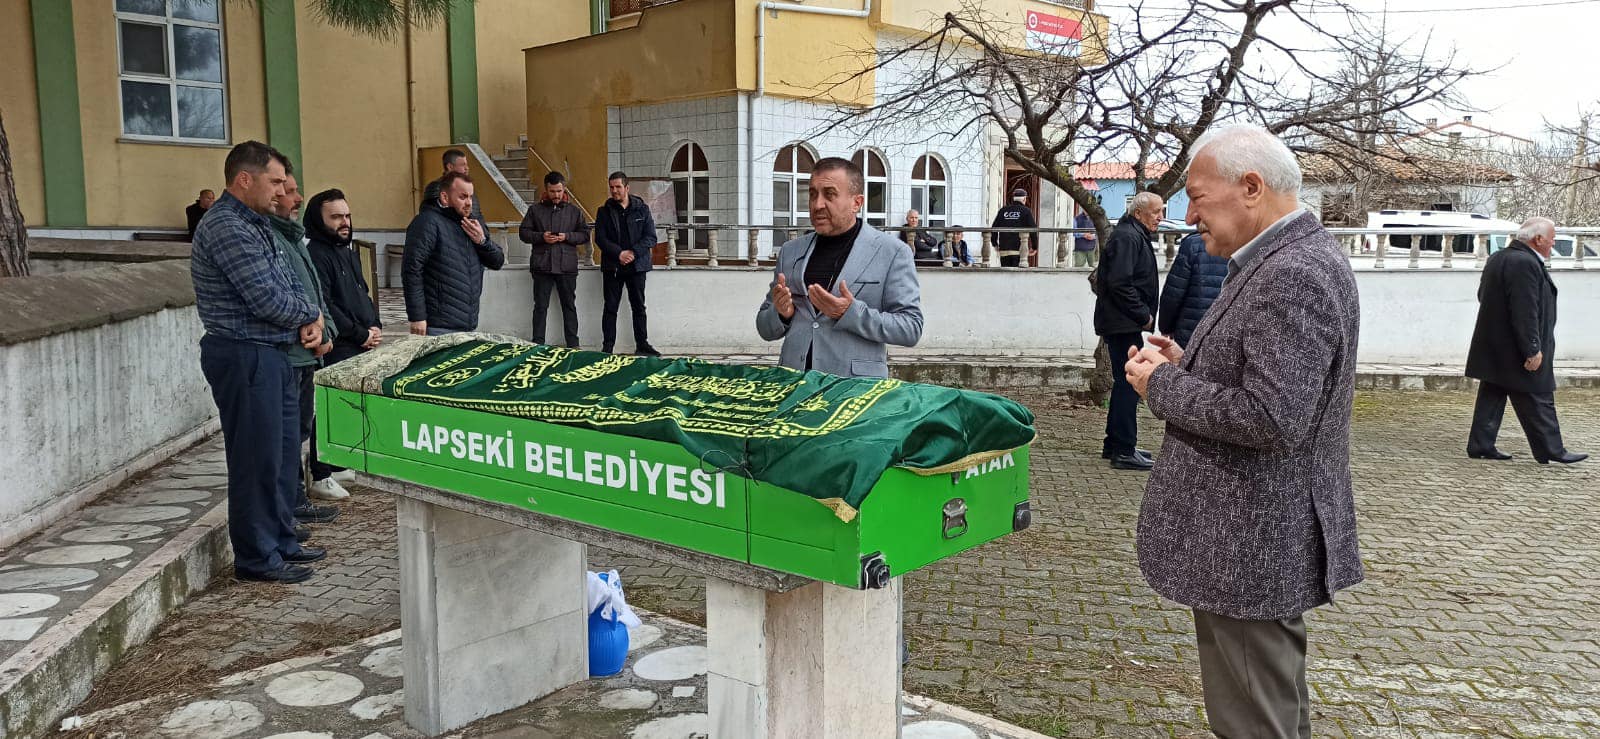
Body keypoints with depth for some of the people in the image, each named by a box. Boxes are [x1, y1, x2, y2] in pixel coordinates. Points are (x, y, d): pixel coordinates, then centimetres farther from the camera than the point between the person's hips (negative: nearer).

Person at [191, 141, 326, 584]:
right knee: (257, 459, -2)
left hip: (273, 355, 10)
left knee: (284, 452, 17)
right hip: (244, 357, -10)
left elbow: (290, 284, 17)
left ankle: (280, 541, 29)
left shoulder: (258, 223, 15)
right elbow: (267, 299, -22)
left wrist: (309, 323, -2)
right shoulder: (227, 228, -17)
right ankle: (256, 558, 9)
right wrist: (311, 316, -4)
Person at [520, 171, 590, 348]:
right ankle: (537, 345, 9)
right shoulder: (535, 209, 7)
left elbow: (585, 235, 6)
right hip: (542, 266, 0)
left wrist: (567, 237, -11)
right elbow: (523, 232, 7)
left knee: (569, 306, 7)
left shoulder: (574, 211, 7)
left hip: (567, 266, 0)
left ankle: (573, 345, 13)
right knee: (540, 307, 4)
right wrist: (541, 237, -11)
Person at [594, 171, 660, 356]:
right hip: (612, 266, 0)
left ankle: (642, 345, 13)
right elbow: (600, 238, -3)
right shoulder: (604, 211, 4)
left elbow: (651, 237, -2)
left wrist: (633, 252, -15)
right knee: (611, 308, 2)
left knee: (639, 307, 6)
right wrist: (619, 253, -17)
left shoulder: (642, 209, 3)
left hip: (637, 265, 0)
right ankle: (607, 347, 6)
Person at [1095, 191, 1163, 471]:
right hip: (1123, 324, -11)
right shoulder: (1126, 237, -14)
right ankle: (1124, 451, -5)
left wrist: (1145, 315, 16)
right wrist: (1144, 315, -17)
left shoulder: (1136, 236, 20)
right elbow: (1119, 283, -24)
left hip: (1125, 324, 11)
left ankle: (1114, 444, 24)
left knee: (1125, 382, 16)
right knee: (1129, 384, -9)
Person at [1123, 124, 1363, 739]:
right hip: (1255, 537, 11)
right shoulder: (1283, 261, 11)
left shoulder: (1294, 275, -22)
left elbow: (1270, 418, -29)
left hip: (1252, 548, -11)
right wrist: (1188, 363, 5)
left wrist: (1164, 385, -16)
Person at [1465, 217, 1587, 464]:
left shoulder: (1497, 258, 10)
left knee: (1492, 397, 12)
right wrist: (1533, 350, -20)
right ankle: (1551, 450, 8)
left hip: (1492, 348, 10)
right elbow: (1525, 312, -24)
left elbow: (1483, 295, 18)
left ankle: (1481, 445, 15)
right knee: (1537, 400, 0)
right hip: (1513, 349, -10)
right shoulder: (1525, 263, -20)